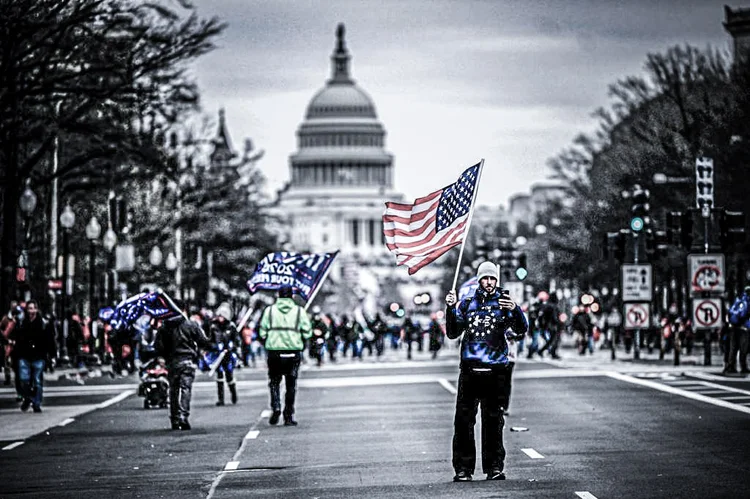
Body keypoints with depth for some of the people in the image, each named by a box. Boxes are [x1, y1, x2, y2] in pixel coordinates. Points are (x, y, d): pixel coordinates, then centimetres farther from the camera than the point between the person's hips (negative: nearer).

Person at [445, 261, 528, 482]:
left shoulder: (504, 303, 7)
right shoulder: (467, 304, 13)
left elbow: (522, 330, -6)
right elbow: (452, 333, 9)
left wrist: (515, 310, -25)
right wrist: (450, 309, -6)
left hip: (495, 371, -1)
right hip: (470, 370, 1)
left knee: (493, 421, 1)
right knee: (464, 420, -3)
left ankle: (494, 467, 8)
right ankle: (463, 468, 1)